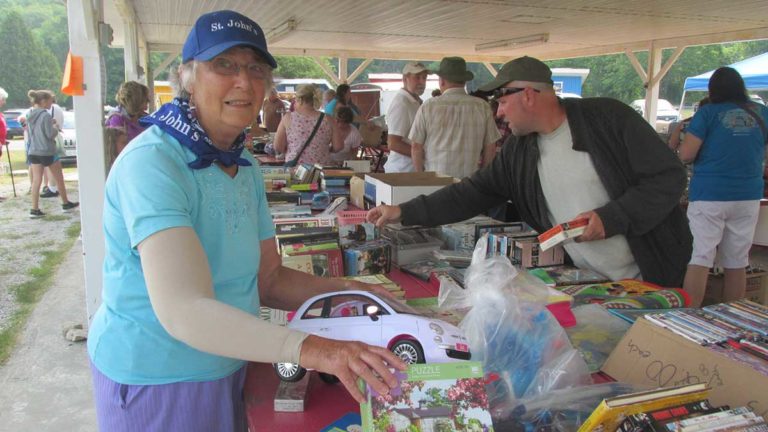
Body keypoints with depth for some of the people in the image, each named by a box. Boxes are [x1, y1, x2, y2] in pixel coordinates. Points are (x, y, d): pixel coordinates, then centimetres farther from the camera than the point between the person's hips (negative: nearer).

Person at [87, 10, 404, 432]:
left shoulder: (245, 166, 1)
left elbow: (267, 279, 3)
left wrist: (346, 291, -12)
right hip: (154, 379, -7)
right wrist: (309, 348, -45)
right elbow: (183, 310, -35)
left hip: (224, 368, 7)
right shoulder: (150, 163, -24)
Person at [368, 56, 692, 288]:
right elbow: (473, 193, 2)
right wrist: (403, 213, -3)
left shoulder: (608, 118, -12)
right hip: (586, 284, 4)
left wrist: (611, 218, -23)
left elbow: (669, 177, -11)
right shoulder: (519, 151, 2)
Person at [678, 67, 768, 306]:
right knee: (737, 264, 10)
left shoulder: (708, 113, -4)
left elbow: (685, 155, -10)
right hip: (749, 197, 4)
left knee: (699, 260, -5)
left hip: (709, 195, -4)